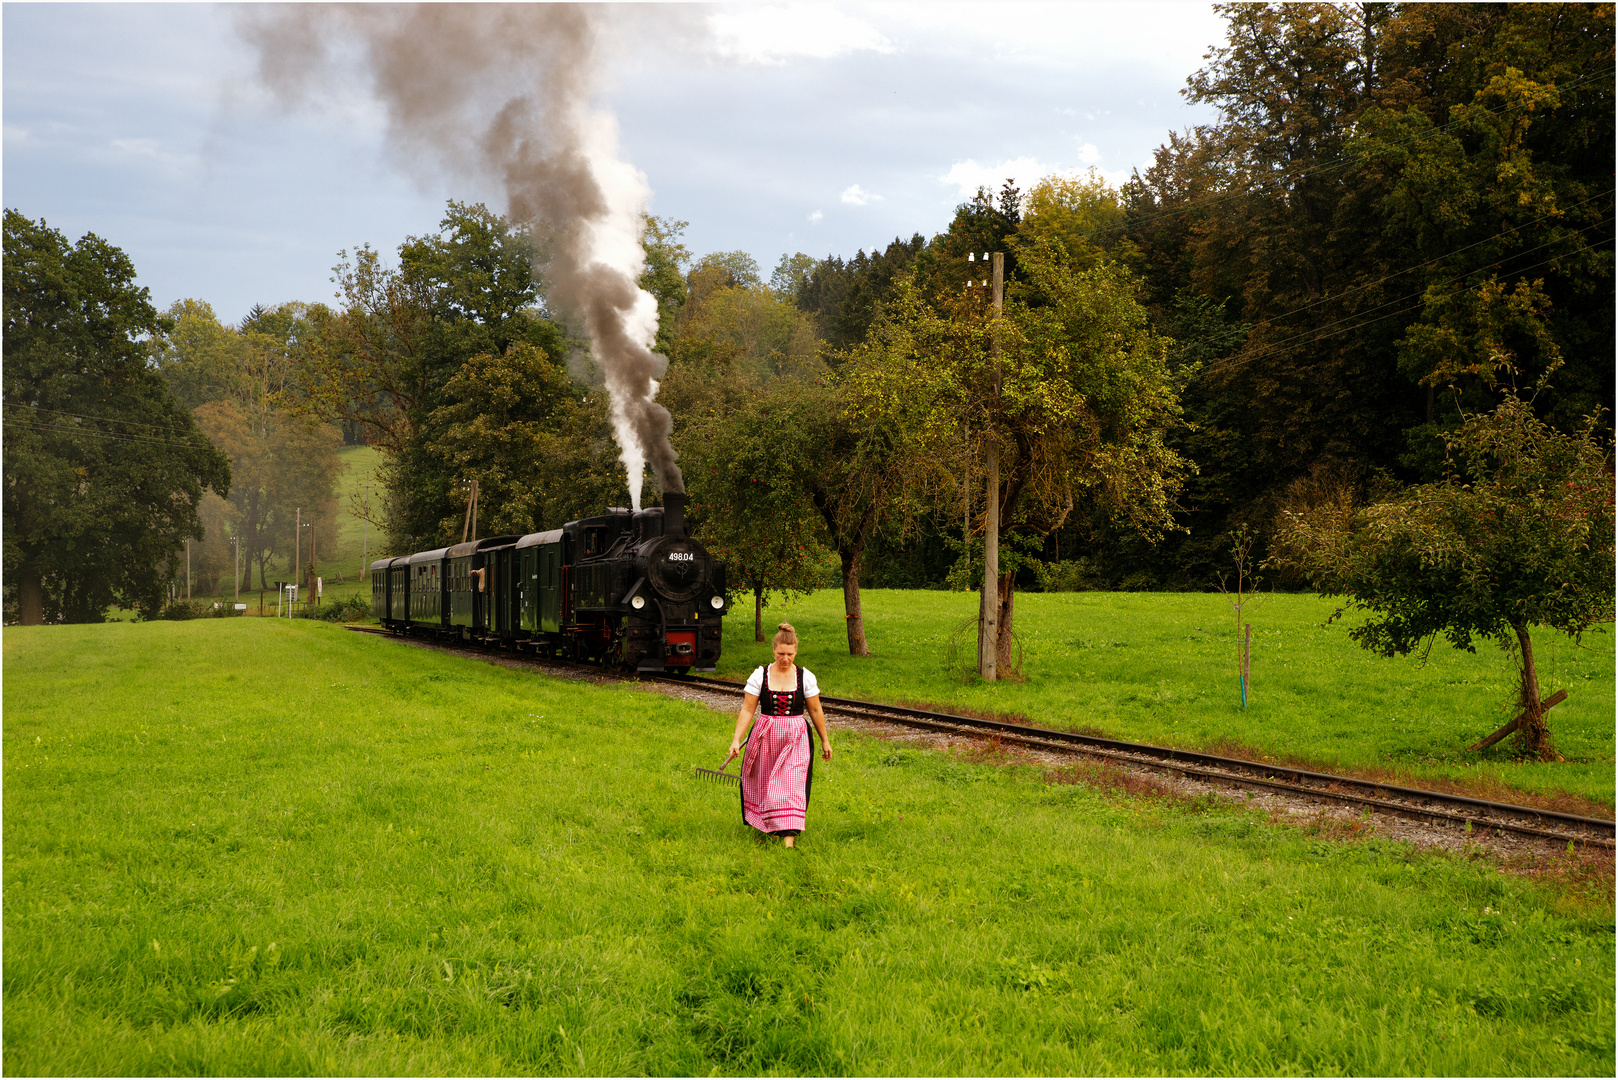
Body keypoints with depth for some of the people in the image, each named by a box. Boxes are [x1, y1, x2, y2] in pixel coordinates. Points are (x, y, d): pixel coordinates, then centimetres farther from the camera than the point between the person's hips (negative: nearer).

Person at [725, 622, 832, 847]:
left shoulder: (806, 677, -1)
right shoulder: (759, 676, -3)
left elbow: (816, 711, 7)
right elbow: (747, 710, -3)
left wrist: (825, 741, 13)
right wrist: (736, 740, -10)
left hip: (796, 739, -1)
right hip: (765, 737, 1)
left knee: (792, 786, -10)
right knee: (764, 786, 9)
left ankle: (789, 839, -12)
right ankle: (765, 826, 34)